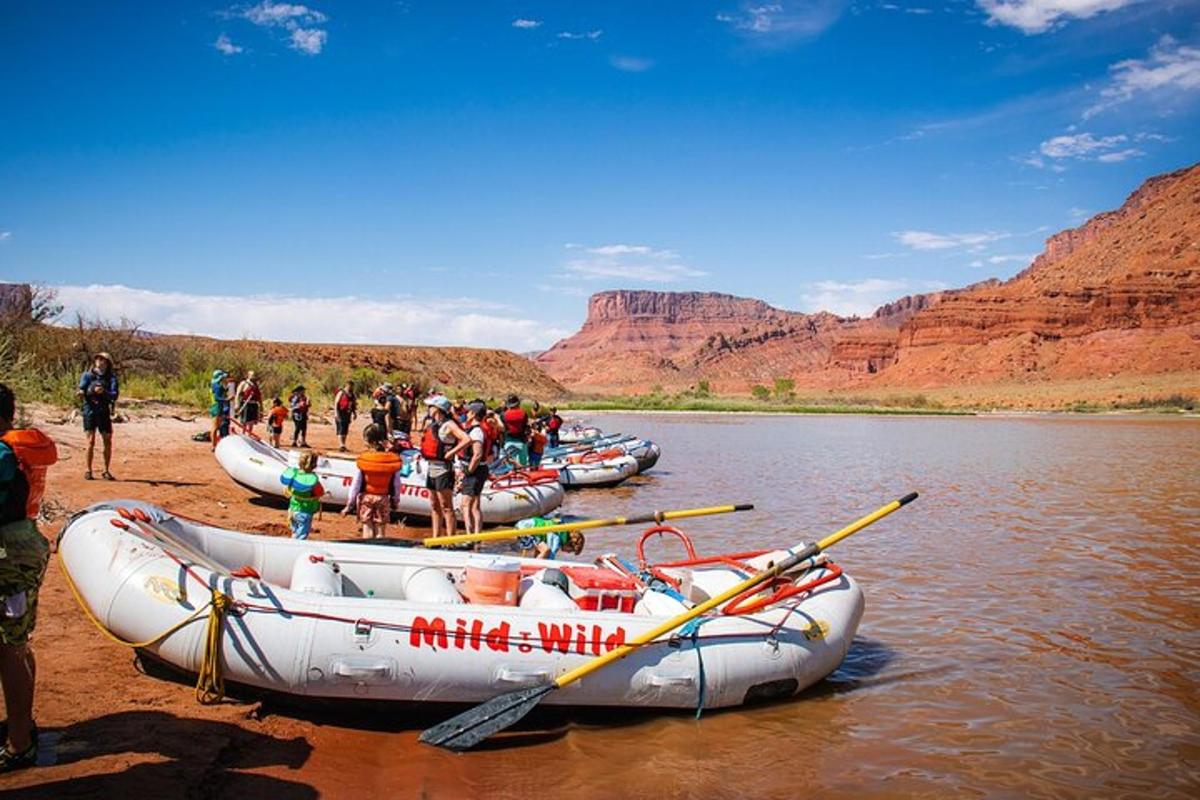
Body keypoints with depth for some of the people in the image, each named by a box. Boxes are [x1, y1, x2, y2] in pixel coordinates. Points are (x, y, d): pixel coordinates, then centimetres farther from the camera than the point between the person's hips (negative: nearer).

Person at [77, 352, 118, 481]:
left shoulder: (111, 377, 5)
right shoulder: (87, 375, 5)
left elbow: (115, 394, -9)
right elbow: (80, 390, -5)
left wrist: (104, 392, -29)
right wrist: (92, 390, -27)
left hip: (104, 412, 1)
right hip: (90, 411, -1)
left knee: (108, 442, 0)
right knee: (91, 441, -6)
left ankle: (106, 471, 11)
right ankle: (88, 470, 3)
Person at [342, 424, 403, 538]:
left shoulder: (363, 460, -12)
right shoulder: (393, 460, -8)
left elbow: (356, 484, -7)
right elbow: (396, 485, -1)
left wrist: (349, 504, 1)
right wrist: (395, 501, 13)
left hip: (366, 498, -1)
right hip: (383, 499, 1)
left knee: (367, 530, 9)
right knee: (381, 532, 8)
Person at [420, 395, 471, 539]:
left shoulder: (448, 425, -12)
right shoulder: (431, 424, 14)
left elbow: (467, 440, -24)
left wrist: (450, 453, -22)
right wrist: (422, 452, 11)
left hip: (443, 469, -9)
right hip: (431, 468, 9)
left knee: (446, 507, -7)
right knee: (434, 506, 13)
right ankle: (436, 538, 20)